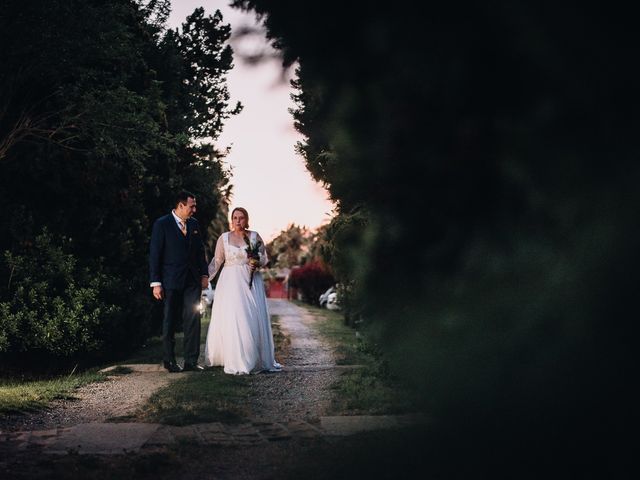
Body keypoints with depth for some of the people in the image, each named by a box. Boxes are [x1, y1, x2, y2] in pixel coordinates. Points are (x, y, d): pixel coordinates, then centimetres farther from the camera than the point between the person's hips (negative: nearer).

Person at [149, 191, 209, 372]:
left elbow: (200, 251, 17)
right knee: (170, 322, 5)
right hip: (171, 281, -4)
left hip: (193, 280, 4)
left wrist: (204, 274, 10)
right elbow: (154, 255, -7)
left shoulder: (194, 224, 10)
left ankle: (191, 361, 4)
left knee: (193, 320, -1)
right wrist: (156, 283, -11)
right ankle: (169, 360, 18)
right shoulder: (162, 224, -6)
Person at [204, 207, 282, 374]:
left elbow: (264, 258, 9)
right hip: (230, 282, 0)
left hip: (251, 282, 1)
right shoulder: (224, 238, 6)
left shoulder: (255, 236, 5)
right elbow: (217, 261, 9)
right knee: (232, 320, -6)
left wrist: (257, 263, -12)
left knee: (254, 320, 0)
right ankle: (237, 362, -2)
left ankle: (258, 360, 11)